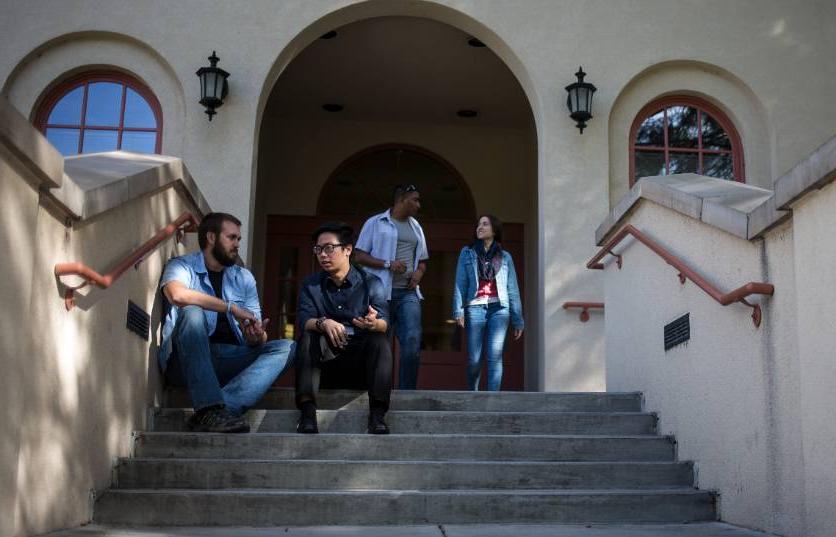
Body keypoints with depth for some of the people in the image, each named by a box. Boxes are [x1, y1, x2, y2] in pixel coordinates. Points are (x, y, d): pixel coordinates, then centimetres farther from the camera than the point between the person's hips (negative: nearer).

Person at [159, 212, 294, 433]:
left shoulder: (244, 278, 18)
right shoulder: (182, 266, 4)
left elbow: (257, 337, 11)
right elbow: (177, 294, -22)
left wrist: (257, 337, -15)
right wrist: (232, 308, -17)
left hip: (229, 361, 5)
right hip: (185, 361, -4)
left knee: (286, 347, -15)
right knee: (191, 313, -30)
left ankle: (222, 408, -38)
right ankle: (210, 409, -43)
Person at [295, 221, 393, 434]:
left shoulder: (371, 283, -1)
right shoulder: (311, 285, 5)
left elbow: (384, 323, -13)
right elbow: (304, 321, -10)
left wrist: (374, 323, -39)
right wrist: (323, 323, -34)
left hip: (362, 350, -1)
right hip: (326, 351, 1)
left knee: (380, 342, -30)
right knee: (307, 339, -27)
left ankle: (377, 415, -38)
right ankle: (307, 412, -40)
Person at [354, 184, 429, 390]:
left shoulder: (416, 227, 21)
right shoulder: (375, 223, 5)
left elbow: (422, 260, 27)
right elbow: (359, 255, -1)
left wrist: (419, 272, 4)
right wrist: (388, 264, -14)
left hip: (408, 293, 4)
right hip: (381, 293, -4)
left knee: (412, 341, -12)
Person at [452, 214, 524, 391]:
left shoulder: (505, 257, 14)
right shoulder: (467, 253, 12)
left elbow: (513, 289, 11)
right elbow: (460, 284, 4)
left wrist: (517, 320, 5)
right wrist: (458, 310, -9)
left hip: (499, 309, 0)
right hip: (475, 308, 0)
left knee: (495, 357, -8)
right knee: (474, 359, 0)